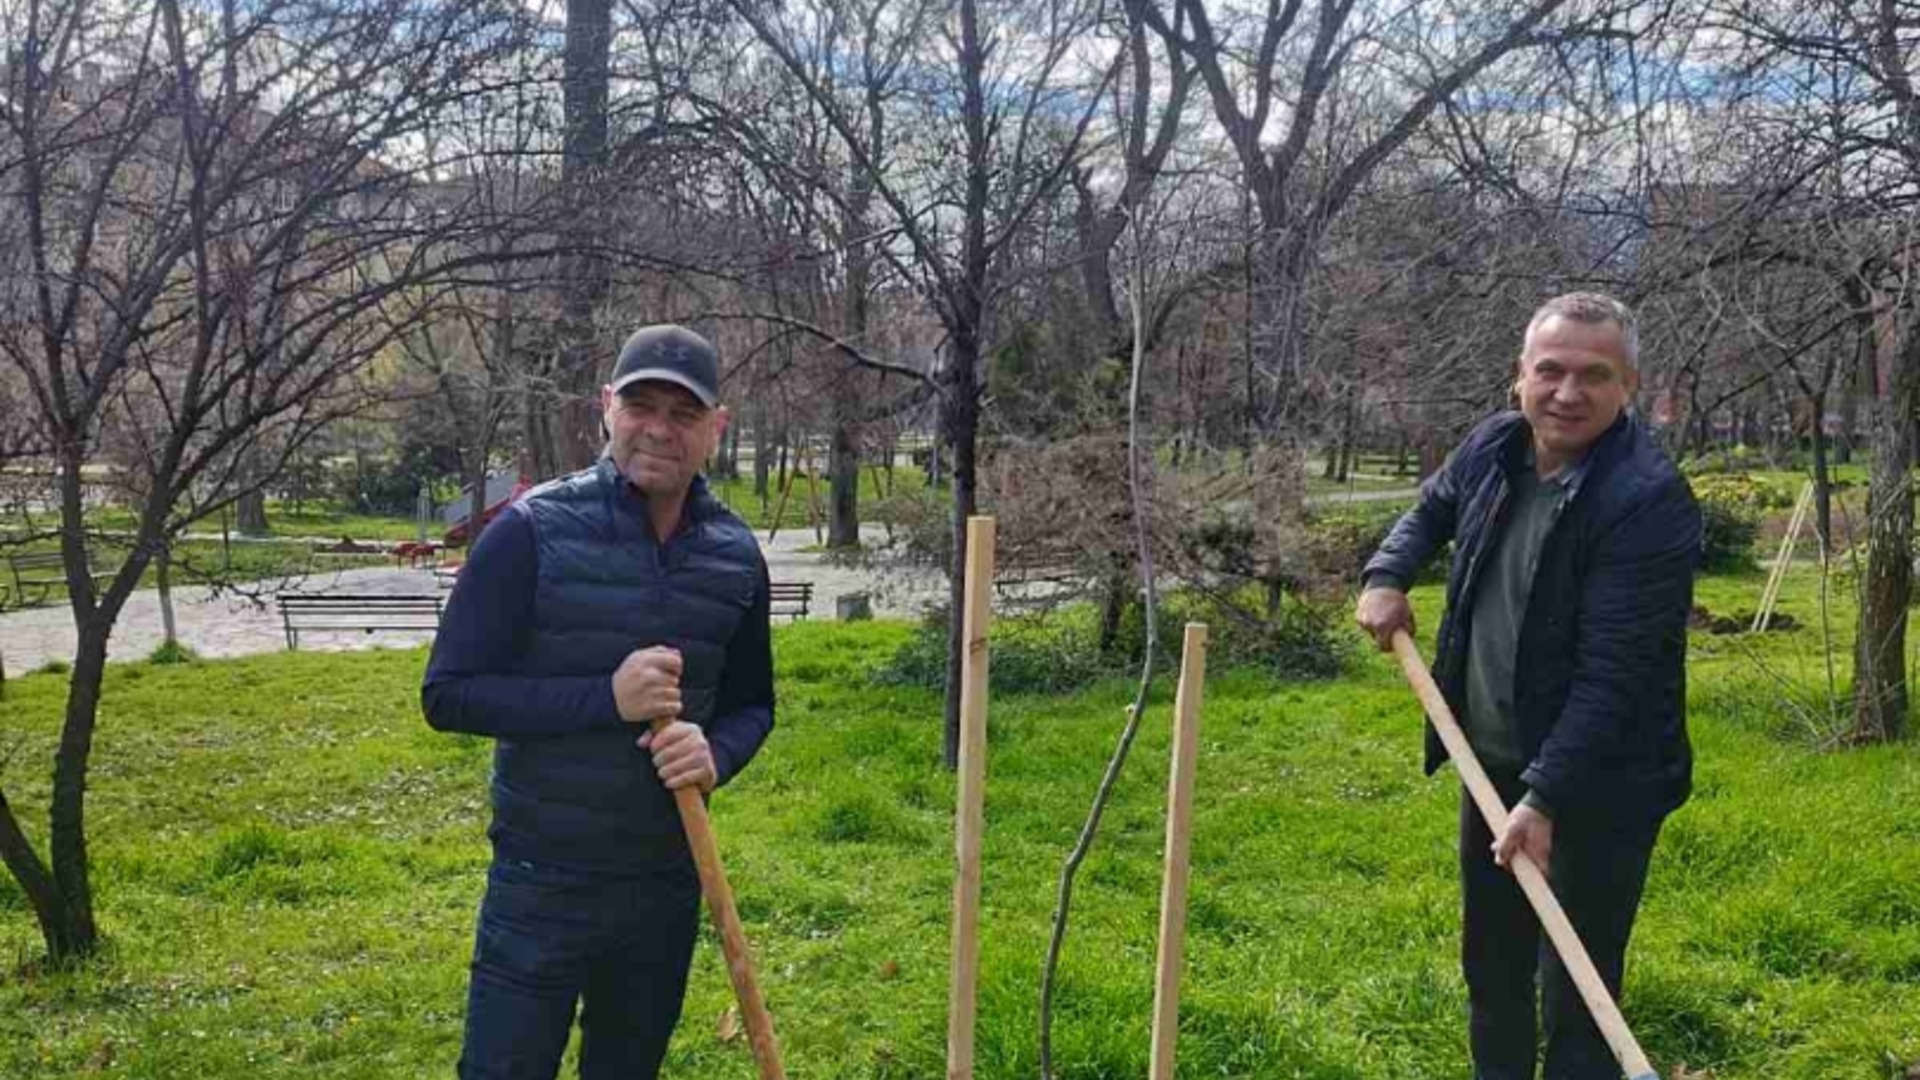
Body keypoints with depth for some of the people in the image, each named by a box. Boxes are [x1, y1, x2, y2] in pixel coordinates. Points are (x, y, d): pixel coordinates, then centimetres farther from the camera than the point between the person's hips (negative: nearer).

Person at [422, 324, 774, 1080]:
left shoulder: (736, 557, 0)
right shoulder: (533, 532, -13)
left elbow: (751, 703, 11)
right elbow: (448, 694, -12)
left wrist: (716, 754, -13)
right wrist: (606, 697, -24)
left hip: (668, 888, 4)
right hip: (540, 886, -4)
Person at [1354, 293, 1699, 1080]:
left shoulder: (1649, 500, -25)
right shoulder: (1493, 447, -3)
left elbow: (1612, 675, -28)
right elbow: (1432, 508, 22)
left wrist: (1546, 797, -30)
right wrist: (1388, 576, 4)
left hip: (1597, 785, -7)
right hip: (1493, 762, 7)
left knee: (1575, 994, 1)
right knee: (1490, 964, 23)